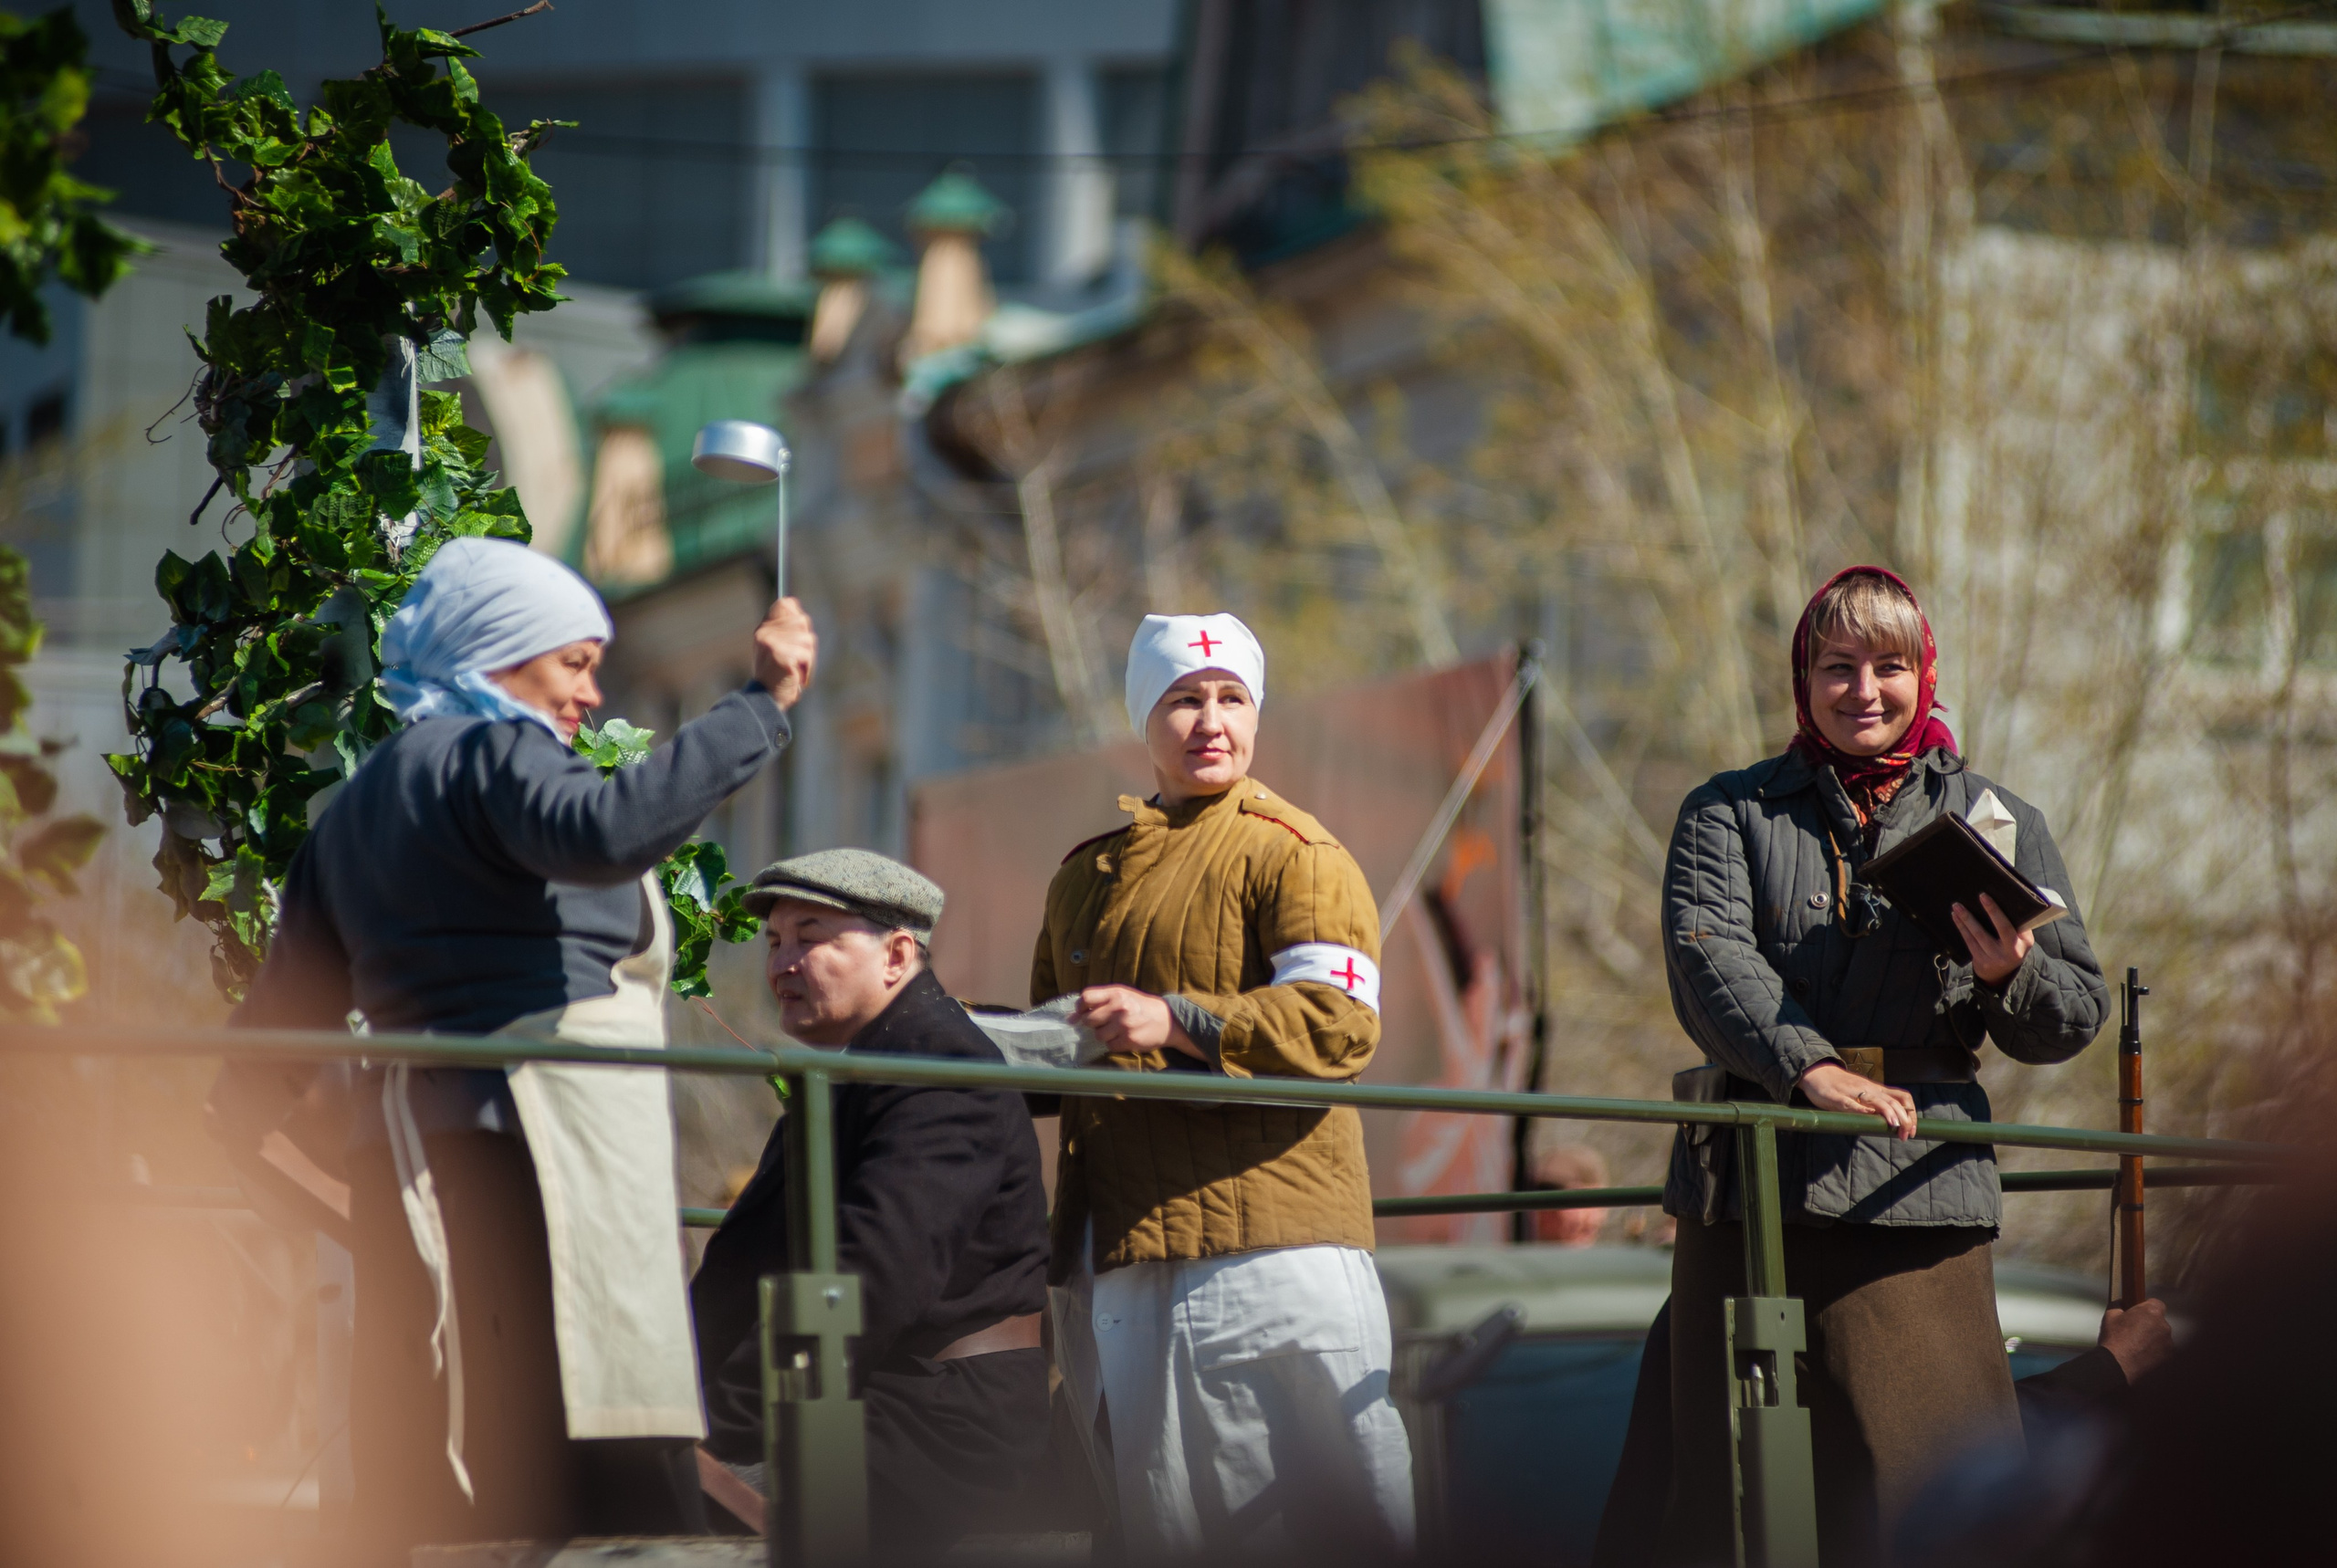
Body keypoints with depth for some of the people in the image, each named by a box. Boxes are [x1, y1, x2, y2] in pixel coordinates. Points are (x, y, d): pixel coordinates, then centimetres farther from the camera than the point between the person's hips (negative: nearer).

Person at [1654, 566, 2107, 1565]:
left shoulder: (1993, 820, 15)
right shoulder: (1729, 812, 13)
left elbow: (2076, 1017, 12)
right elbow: (1707, 959, -6)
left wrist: (2008, 977, -12)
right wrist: (1809, 1068, -23)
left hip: (1914, 1190, -1)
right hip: (1745, 1181, 1)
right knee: (1723, 1486, 1)